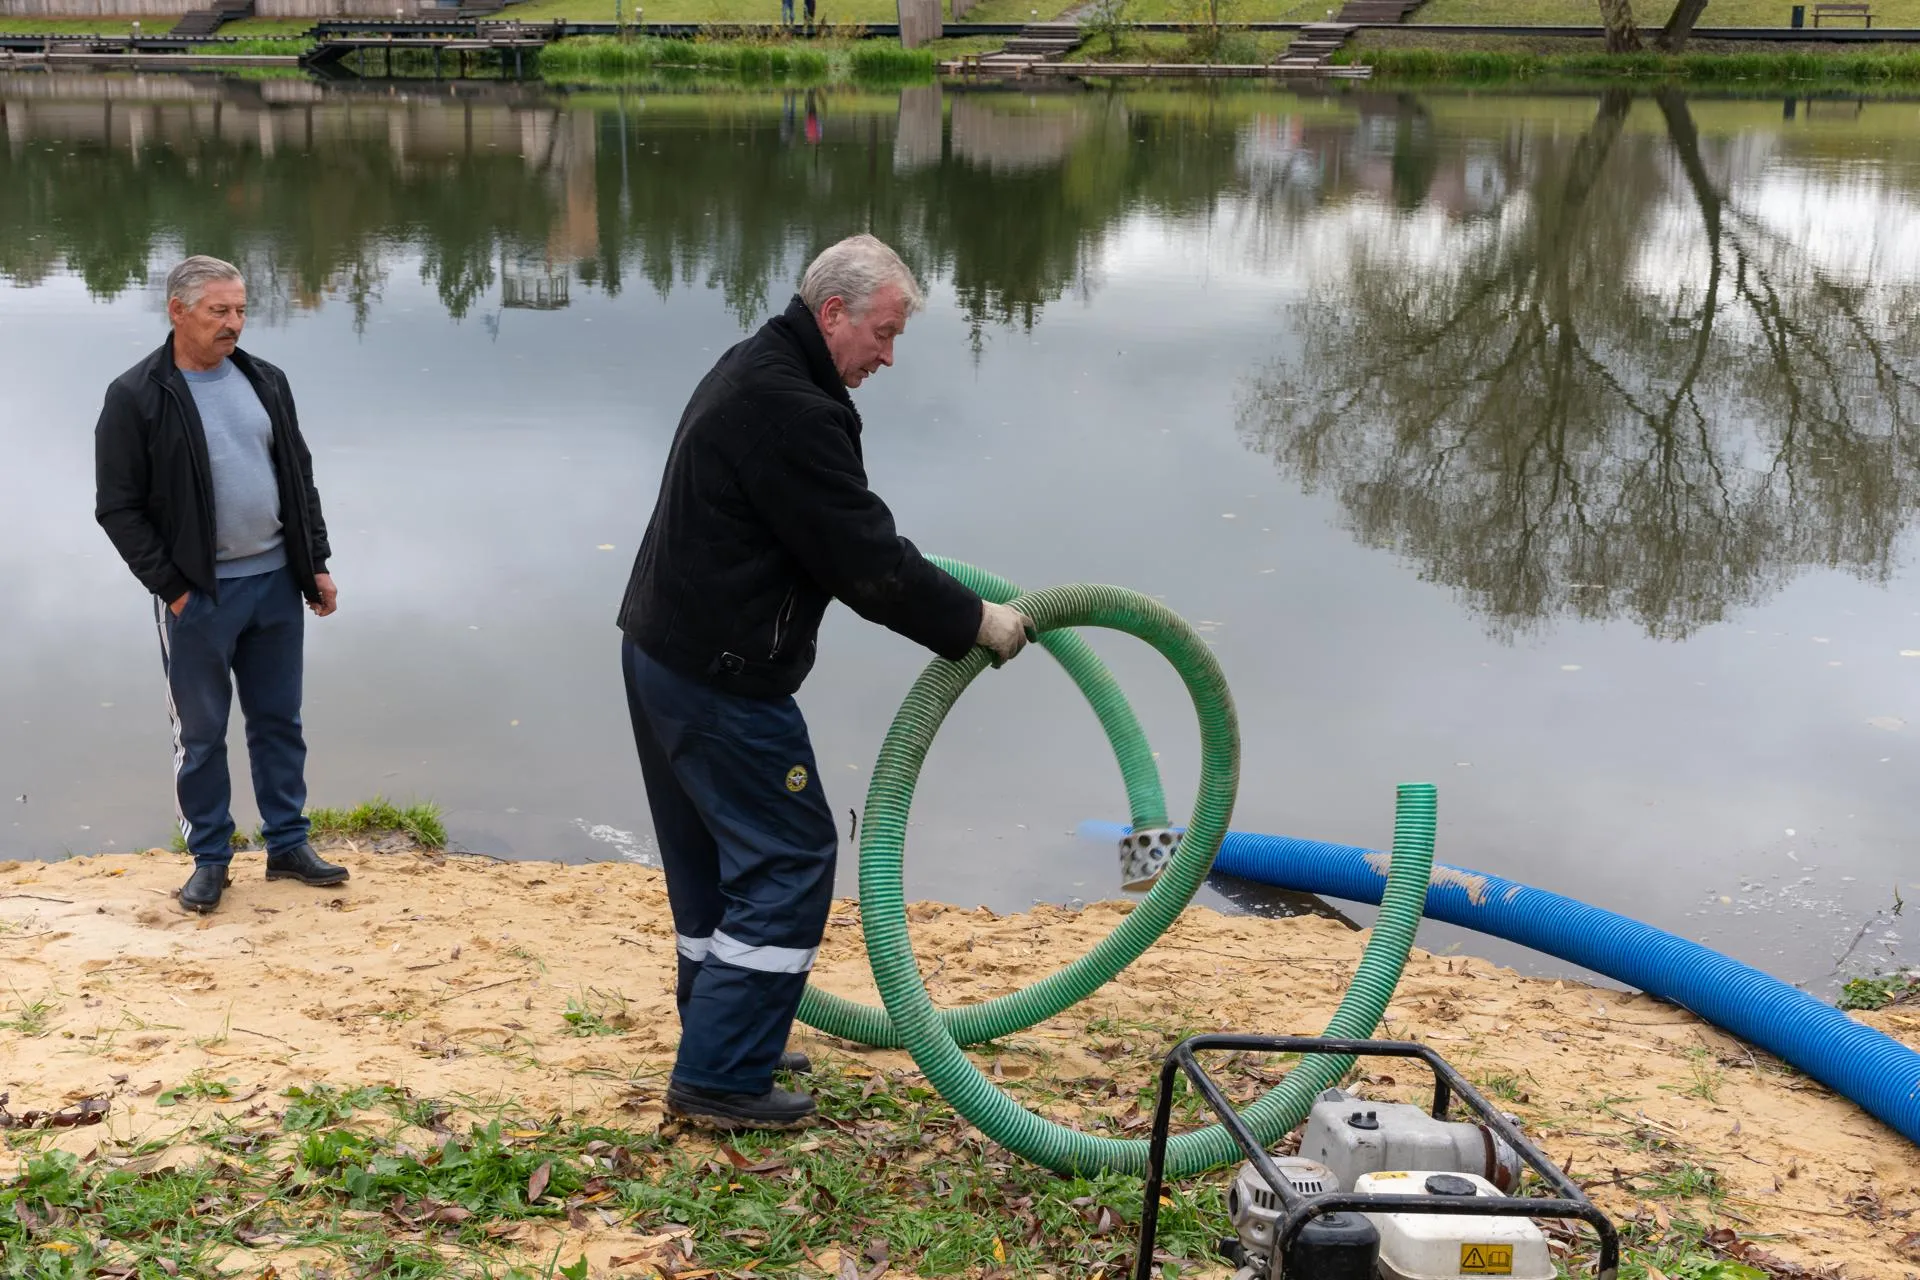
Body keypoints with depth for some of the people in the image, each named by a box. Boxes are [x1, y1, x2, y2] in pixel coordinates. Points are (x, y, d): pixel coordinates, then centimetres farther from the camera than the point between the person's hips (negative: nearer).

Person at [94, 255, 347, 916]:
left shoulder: (265, 382, 7)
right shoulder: (136, 397, -9)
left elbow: (299, 477, 14)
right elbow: (118, 508, -9)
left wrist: (316, 563, 9)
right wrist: (171, 588, -12)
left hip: (275, 583, 5)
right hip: (198, 595, -4)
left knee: (279, 720, 12)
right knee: (201, 731, 6)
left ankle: (288, 844, 24)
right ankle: (210, 856, 20)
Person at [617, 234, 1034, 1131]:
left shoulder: (755, 371, 13)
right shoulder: (791, 409, -21)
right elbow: (865, 563, -21)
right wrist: (975, 622, -10)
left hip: (662, 651, 11)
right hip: (721, 677, -11)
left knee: (710, 855, 19)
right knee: (789, 857, -3)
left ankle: (721, 1036, 31)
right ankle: (720, 1078, 2)